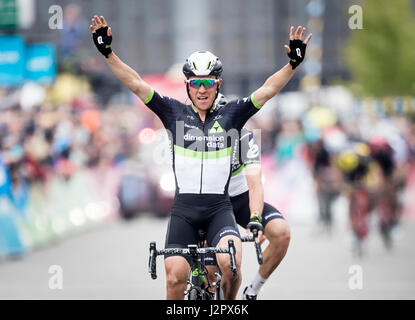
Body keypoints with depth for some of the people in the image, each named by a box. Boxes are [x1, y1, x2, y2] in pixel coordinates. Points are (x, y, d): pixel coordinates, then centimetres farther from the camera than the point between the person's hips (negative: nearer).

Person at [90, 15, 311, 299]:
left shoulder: (231, 114, 6)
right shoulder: (175, 113, 6)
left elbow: (268, 90, -2)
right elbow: (136, 84, 0)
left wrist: (294, 63, -16)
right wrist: (107, 52, -8)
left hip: (220, 208, -1)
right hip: (184, 209, 1)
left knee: (229, 262, -26)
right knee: (175, 277, -13)